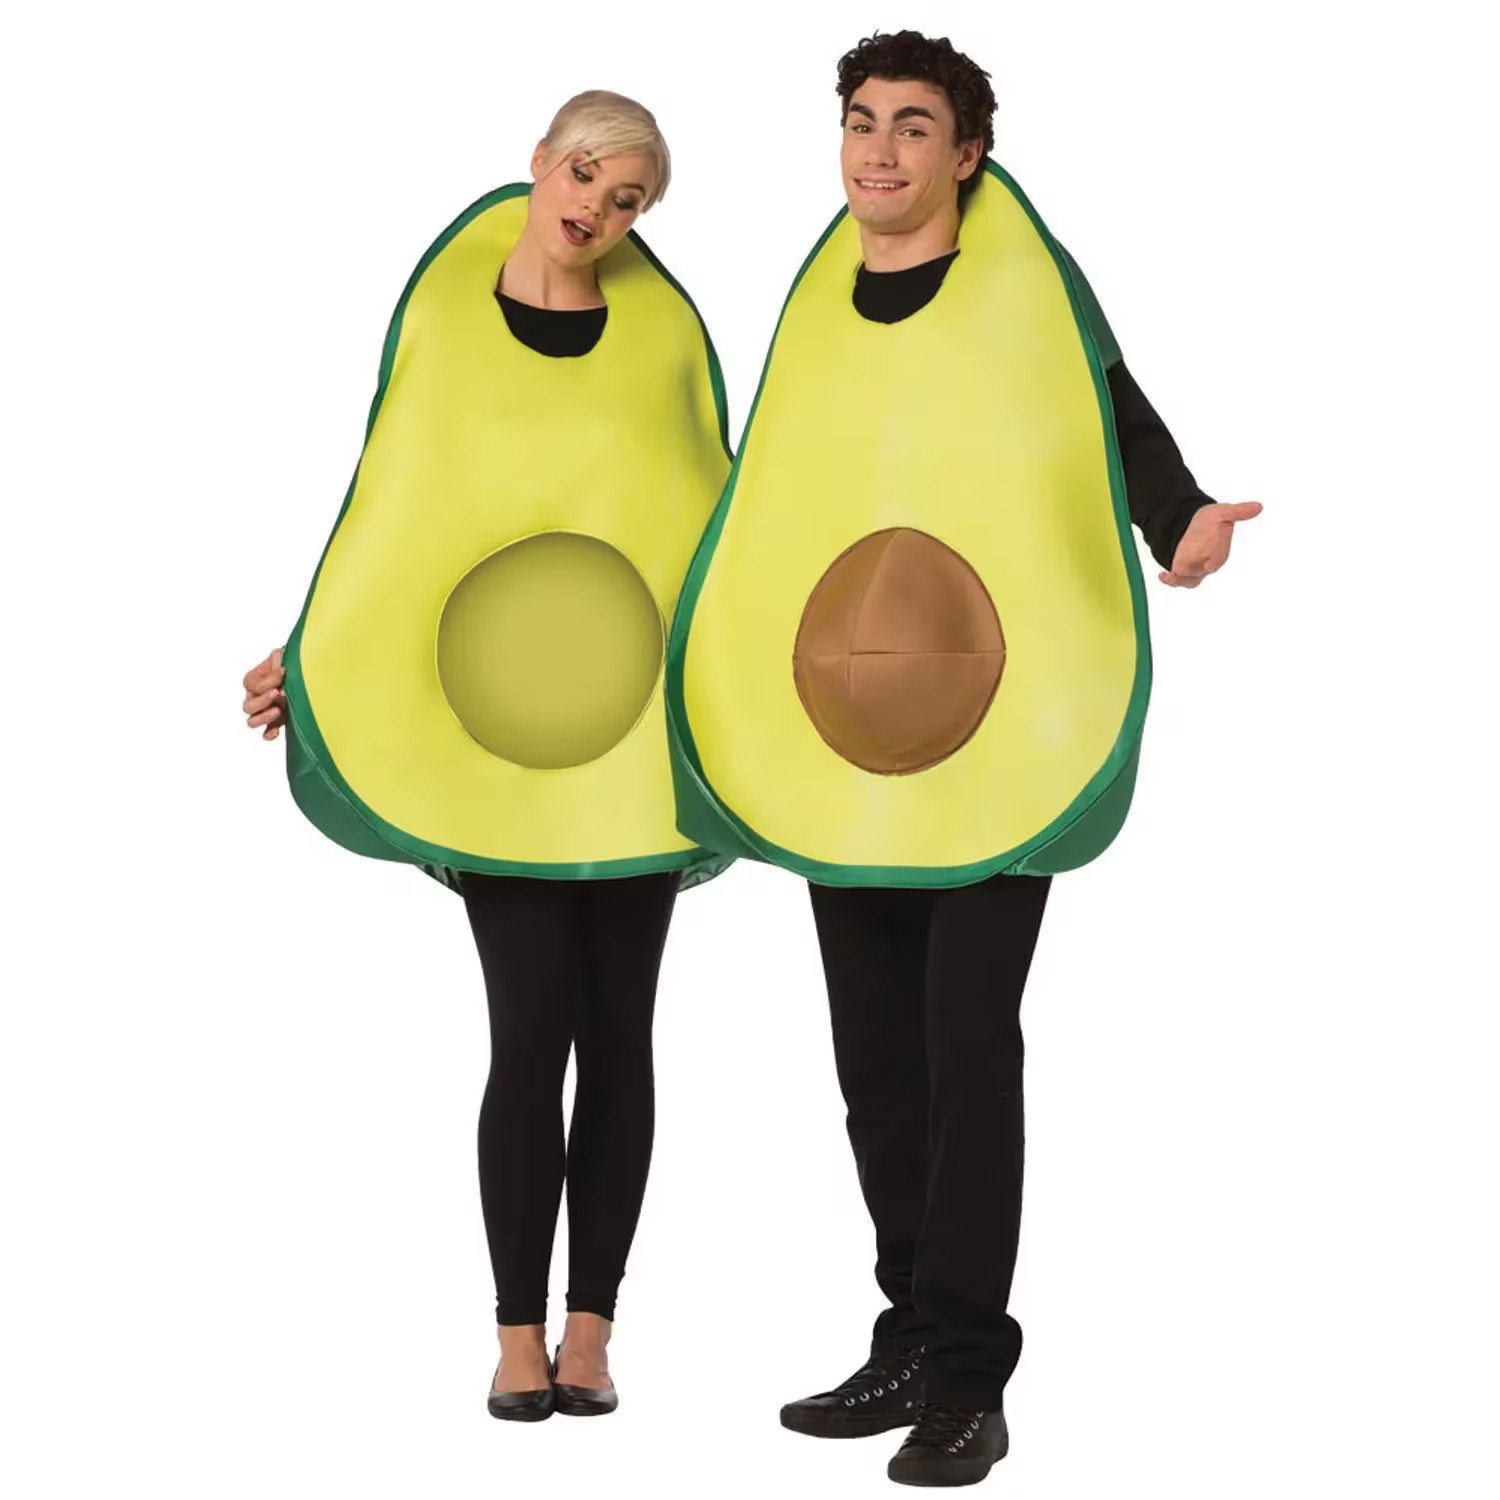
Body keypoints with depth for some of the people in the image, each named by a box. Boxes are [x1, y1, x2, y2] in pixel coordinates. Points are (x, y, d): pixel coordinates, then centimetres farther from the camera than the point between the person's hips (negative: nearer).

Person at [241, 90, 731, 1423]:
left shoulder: (664, 332, 4)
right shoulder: (442, 323, 2)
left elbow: (717, 517, 9)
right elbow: (391, 517, 8)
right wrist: (311, 655, -1)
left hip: (634, 733, 1)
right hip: (490, 731, -1)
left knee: (617, 1029, 4)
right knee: (531, 1030, -7)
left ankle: (590, 1332, 13)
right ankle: (519, 1337, 4)